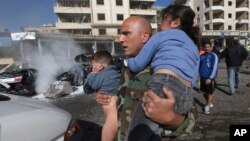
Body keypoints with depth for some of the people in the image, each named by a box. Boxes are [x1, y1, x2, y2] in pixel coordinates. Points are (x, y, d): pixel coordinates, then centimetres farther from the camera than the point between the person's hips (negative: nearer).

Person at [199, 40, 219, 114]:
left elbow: (214, 68, -16)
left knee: (210, 93, 7)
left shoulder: (214, 56, -11)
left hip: (210, 78, -5)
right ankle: (209, 103, 37)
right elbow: (199, 66, 12)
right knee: (204, 92, 16)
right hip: (202, 78, 5)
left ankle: (207, 107, 20)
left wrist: (210, 78, -20)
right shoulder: (202, 56, 4)